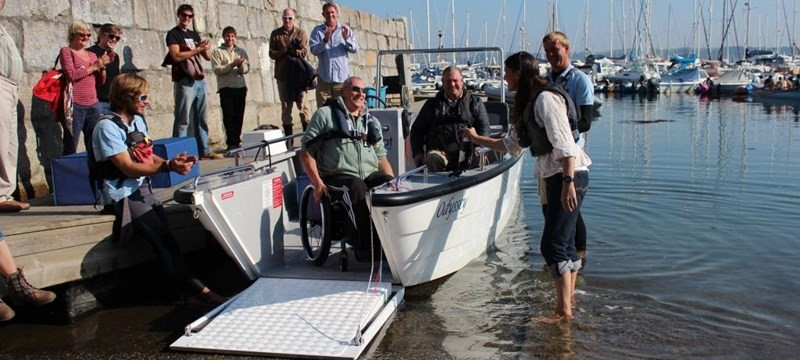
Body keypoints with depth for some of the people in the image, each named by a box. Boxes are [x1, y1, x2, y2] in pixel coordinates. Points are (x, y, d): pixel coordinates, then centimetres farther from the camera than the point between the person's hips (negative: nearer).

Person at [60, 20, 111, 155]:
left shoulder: (92, 55, 19)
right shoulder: (66, 51, 3)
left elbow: (101, 81, 17)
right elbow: (71, 74, -13)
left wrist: (102, 66, 0)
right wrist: (94, 67, -8)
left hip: (92, 105, 6)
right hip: (74, 105, -5)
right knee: (71, 148, -5)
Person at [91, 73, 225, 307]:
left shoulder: (138, 120, 14)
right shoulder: (108, 127, -11)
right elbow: (128, 168, -18)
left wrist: (175, 161, -7)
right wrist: (168, 166, -28)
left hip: (144, 189, 7)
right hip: (124, 195, -7)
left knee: (165, 238, -13)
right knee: (164, 239, -17)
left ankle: (193, 290, -19)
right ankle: (197, 290, -15)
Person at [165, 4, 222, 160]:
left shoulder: (194, 35, 19)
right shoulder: (173, 34, 0)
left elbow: (208, 57, 17)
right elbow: (176, 56, -14)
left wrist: (206, 47, -5)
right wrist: (198, 49, -13)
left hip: (199, 80, 7)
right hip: (184, 81, -7)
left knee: (201, 119, 9)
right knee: (183, 119, -8)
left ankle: (204, 150, 15)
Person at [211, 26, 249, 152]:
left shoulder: (241, 51, 14)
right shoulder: (217, 52, 4)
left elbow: (246, 69, 4)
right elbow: (217, 70, -8)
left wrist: (241, 65, -17)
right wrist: (233, 64, -16)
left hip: (240, 87, 3)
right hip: (225, 88, -3)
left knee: (239, 116, 5)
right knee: (229, 116, -4)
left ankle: (236, 141, 15)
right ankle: (232, 142, -1)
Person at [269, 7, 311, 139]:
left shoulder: (301, 33, 3)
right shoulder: (275, 34, 7)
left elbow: (304, 53, -7)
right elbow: (272, 54, -1)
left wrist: (287, 50, -12)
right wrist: (290, 50, -11)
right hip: (282, 74, 2)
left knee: (303, 104, -4)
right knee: (285, 106, 4)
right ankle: (288, 137, 8)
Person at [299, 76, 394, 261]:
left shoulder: (371, 121, 23)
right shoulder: (325, 115, 7)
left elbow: (381, 156, 23)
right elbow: (306, 151, 1)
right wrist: (318, 182, -11)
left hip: (371, 175, 5)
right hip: (337, 177, -4)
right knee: (358, 189, -36)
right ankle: (366, 248, -33)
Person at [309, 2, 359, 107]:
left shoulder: (345, 30, 10)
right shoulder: (317, 30, 7)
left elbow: (355, 49, 2)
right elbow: (314, 50, -4)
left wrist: (347, 38, -16)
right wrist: (325, 40, -20)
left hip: (342, 75, 0)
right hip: (324, 75, 0)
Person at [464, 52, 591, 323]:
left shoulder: (546, 99, -12)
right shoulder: (528, 105, 19)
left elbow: (563, 143, -21)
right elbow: (511, 144, 27)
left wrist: (568, 181, -27)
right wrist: (477, 139, 33)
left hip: (569, 175, -10)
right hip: (555, 177, 10)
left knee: (553, 245, -9)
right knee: (565, 244, 11)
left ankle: (563, 311, -2)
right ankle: (567, 306, 18)